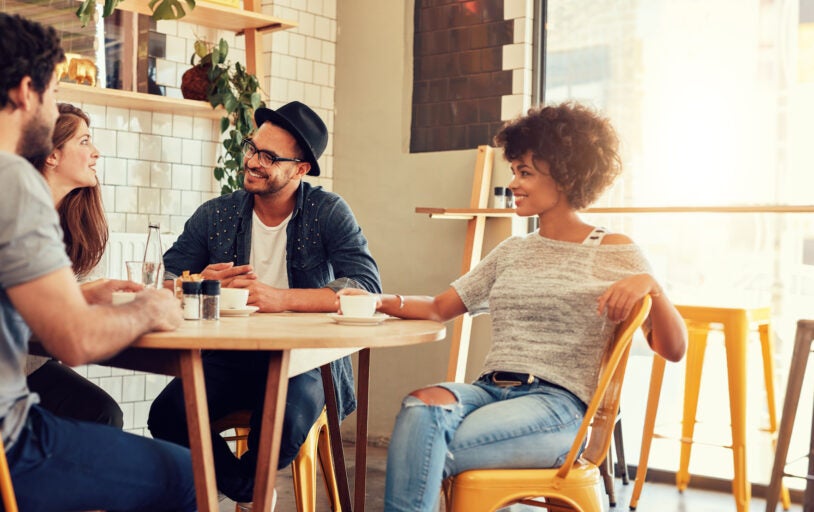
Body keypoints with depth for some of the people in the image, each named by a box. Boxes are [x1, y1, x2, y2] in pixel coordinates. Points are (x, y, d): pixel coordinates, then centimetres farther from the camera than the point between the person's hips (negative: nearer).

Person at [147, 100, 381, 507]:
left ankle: (244, 484, 5)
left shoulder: (328, 213, -4)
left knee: (285, 422, -33)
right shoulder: (215, 215, 5)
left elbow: (367, 286, -17)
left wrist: (281, 298, -29)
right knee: (168, 414, -25)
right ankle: (246, 490, 4)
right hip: (230, 358, 3)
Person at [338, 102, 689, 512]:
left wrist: (649, 285, -18)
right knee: (421, 406, -31)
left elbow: (673, 349, 0)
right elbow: (440, 308, 18)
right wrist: (380, 302, 1)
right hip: (489, 388, 5)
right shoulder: (512, 252, 22)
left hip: (559, 403, -4)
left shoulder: (615, 253, 6)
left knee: (420, 451, -28)